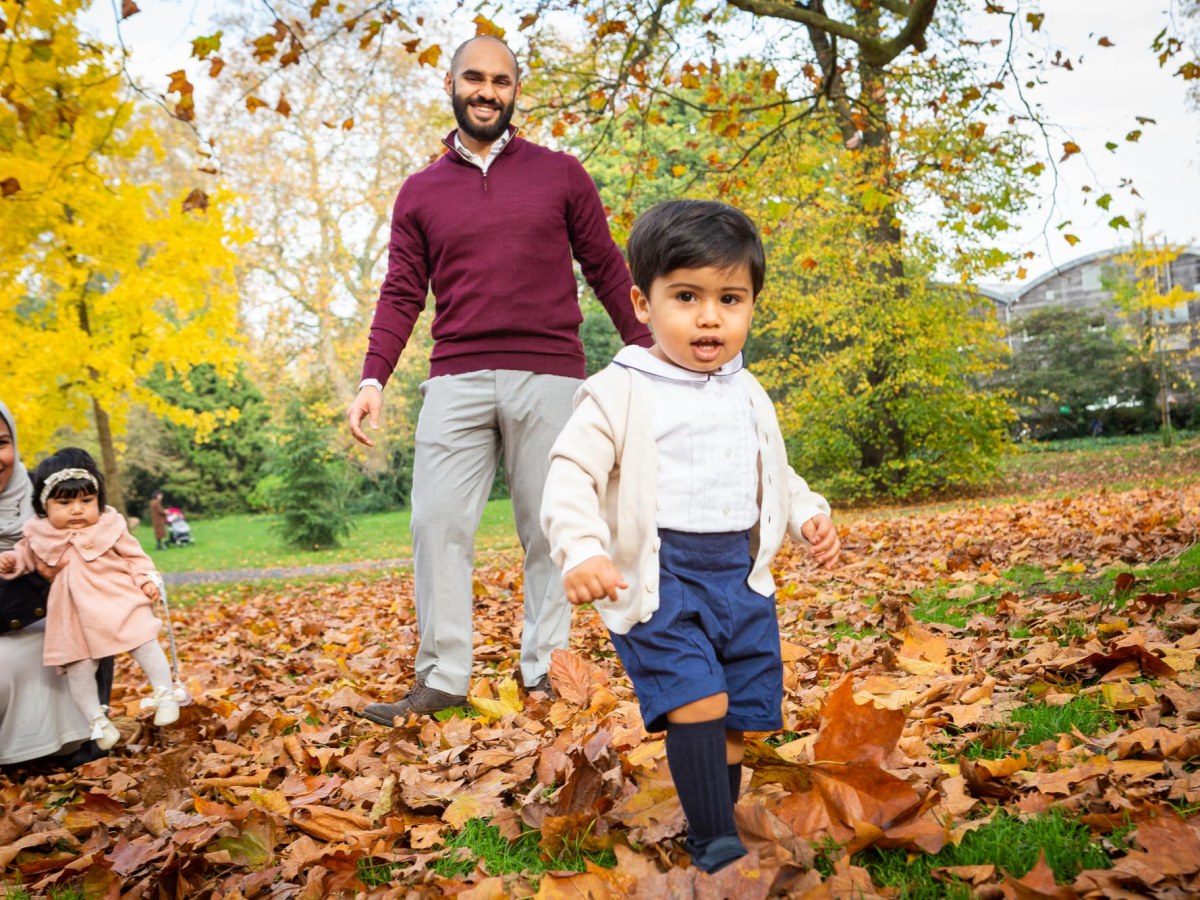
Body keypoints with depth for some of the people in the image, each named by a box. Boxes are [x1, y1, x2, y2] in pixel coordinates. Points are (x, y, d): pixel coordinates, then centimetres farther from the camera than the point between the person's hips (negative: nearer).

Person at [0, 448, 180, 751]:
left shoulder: (109, 526, -7)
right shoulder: (40, 534, -1)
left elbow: (135, 556, 1)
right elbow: (26, 555, 18)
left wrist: (146, 580, -9)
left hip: (120, 602, -2)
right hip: (73, 616, 2)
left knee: (146, 646, -5)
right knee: (78, 667, 5)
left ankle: (165, 694, 9)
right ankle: (97, 720, 18)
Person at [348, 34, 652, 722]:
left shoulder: (561, 175, 9)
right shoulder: (421, 193, 14)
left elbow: (607, 271, 10)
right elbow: (401, 295, 10)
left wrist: (647, 355, 5)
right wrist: (373, 380, -2)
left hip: (549, 378, -1)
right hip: (457, 381, 2)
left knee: (546, 529, 3)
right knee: (438, 523, -4)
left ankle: (545, 670, 13)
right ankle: (442, 679, 3)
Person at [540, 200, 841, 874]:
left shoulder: (748, 395, 12)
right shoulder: (619, 393, -8)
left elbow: (774, 475, 25)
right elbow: (573, 474, -13)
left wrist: (810, 514, 7)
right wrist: (582, 552, -29)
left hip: (740, 573, 6)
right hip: (658, 575, -6)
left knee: (741, 715, 10)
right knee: (699, 702, -18)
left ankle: (719, 824, 30)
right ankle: (715, 843, -4)